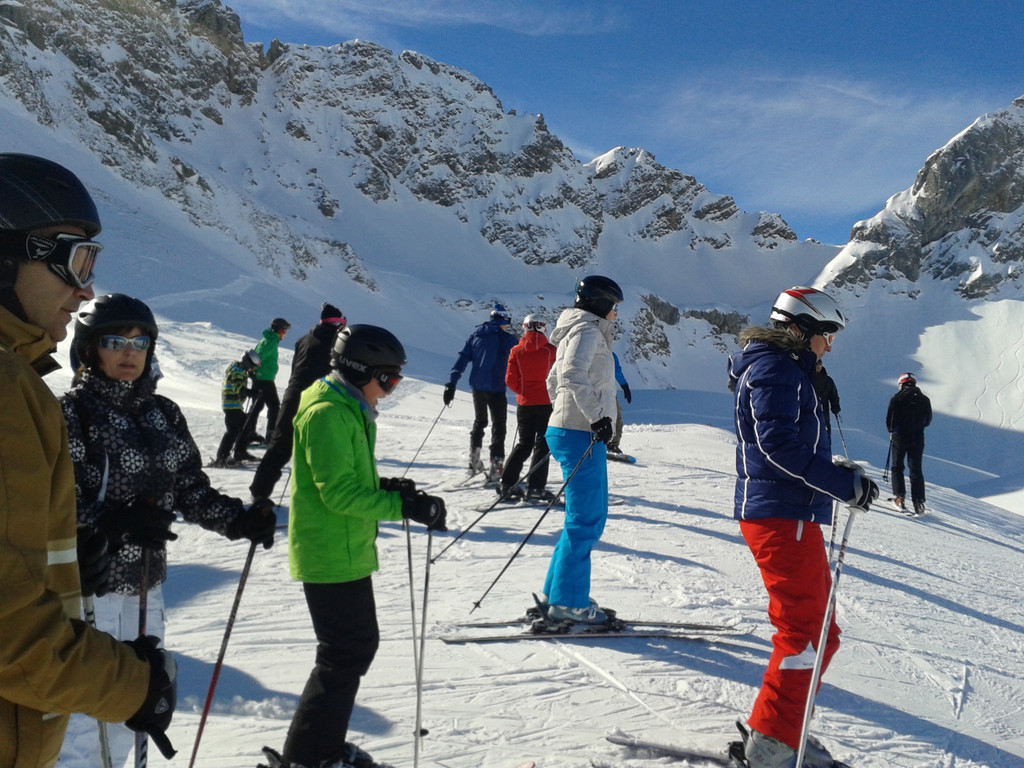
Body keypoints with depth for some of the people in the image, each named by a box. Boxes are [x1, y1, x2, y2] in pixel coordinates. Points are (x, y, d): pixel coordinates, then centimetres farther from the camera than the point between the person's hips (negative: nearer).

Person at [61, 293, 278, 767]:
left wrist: (238, 520, -5)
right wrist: (114, 523, -29)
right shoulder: (72, 412, -9)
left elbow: (192, 490, 8)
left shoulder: (164, 414, 7)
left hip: (145, 585, 6)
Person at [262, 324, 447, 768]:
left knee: (359, 646, 17)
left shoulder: (348, 412, 14)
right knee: (347, 654, -2)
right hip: (331, 558, -10)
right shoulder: (327, 414, -19)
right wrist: (402, 506, -24)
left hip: (347, 553, 10)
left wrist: (385, 490, 4)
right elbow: (338, 492, -24)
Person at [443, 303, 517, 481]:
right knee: (498, 426, 3)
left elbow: (463, 358, 4)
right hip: (496, 389, -5)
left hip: (477, 387, 5)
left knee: (479, 421, 22)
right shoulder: (507, 338, -7)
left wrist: (452, 383, 4)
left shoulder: (476, 334, 7)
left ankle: (474, 461, 25)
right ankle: (496, 465, -4)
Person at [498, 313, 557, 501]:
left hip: (524, 403, 3)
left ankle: (507, 483, 9)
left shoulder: (516, 351, -3)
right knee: (542, 444, 6)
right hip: (545, 402, -3)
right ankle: (535, 487, 1)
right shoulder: (551, 350, -7)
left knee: (524, 443, 15)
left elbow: (510, 380, -3)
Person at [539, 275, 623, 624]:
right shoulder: (587, 330, -9)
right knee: (585, 520, -6)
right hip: (582, 436, -10)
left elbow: (553, 381, 29)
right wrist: (596, 416, -27)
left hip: (573, 431, 10)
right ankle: (567, 602, 1)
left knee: (590, 517, 15)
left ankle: (557, 591, 22)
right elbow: (573, 375, -26)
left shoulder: (579, 331, 21)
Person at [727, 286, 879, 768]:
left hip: (786, 515, 11)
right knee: (807, 633, -6)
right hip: (782, 516, -11)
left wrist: (838, 475, 10)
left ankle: (777, 729, 25)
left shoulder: (786, 368, 22)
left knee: (813, 631, 16)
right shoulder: (774, 367, -11)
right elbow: (777, 443, -23)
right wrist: (843, 484, -21)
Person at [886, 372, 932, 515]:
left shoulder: (896, 399, -5)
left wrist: (892, 431, 16)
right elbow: (928, 421, 10)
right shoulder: (924, 400, 3)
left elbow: (889, 419, -3)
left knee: (897, 467, 11)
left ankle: (899, 497, 1)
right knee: (916, 470, 4)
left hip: (900, 438, -2)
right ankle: (918, 502, -3)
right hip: (917, 439, 2)